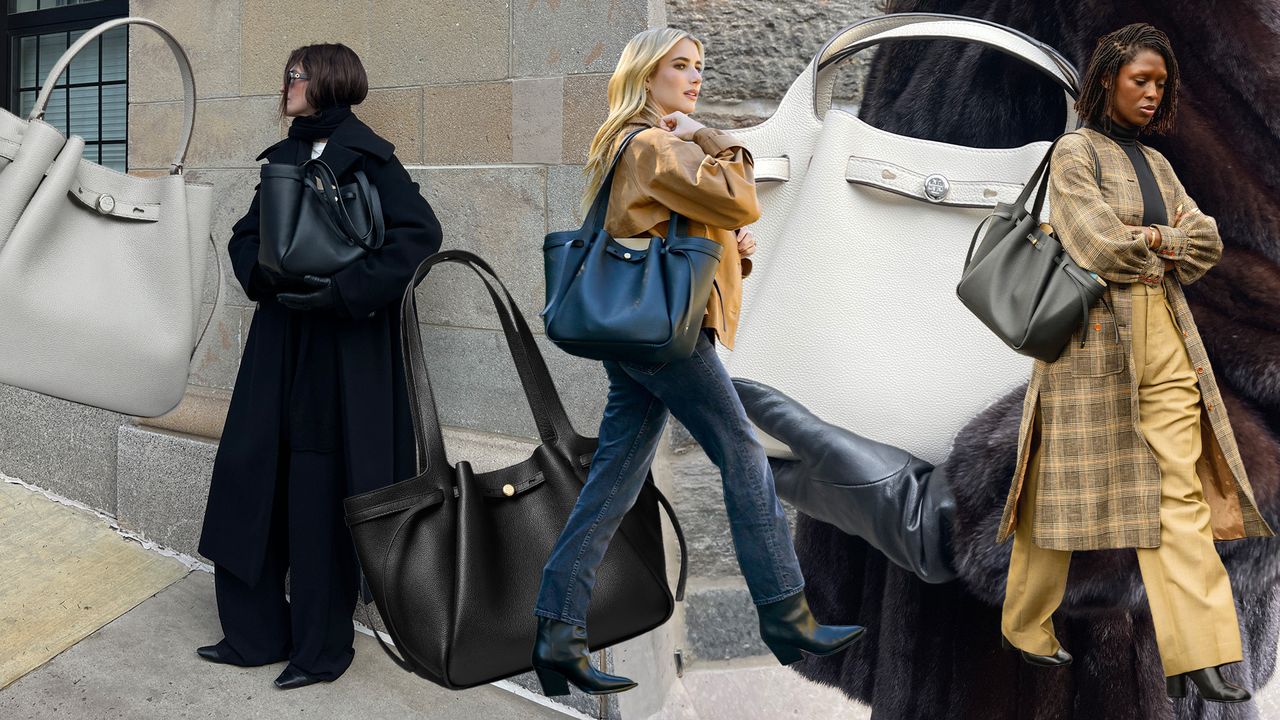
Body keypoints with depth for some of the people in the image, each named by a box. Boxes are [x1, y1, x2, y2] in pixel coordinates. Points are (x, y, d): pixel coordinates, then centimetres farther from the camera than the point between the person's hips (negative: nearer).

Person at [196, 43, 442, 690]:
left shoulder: (366, 157, -6)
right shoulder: (284, 157, 15)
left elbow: (420, 232, -16)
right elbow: (246, 236, 19)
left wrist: (345, 291, -21)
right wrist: (265, 275, -3)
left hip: (344, 345, -7)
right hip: (280, 339, 7)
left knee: (321, 495, -2)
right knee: (249, 475, 6)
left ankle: (323, 647, 13)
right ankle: (256, 632, 19)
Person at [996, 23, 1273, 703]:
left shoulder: (1155, 162, 18)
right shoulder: (1074, 151, -3)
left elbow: (1207, 241, 8)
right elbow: (1099, 246, -15)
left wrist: (1144, 242, -7)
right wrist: (1164, 242, 0)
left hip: (1165, 335, 6)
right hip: (1094, 334, -6)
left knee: (1181, 490, -2)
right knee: (1065, 485, 3)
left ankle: (1197, 656, -3)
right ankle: (1025, 623, 21)